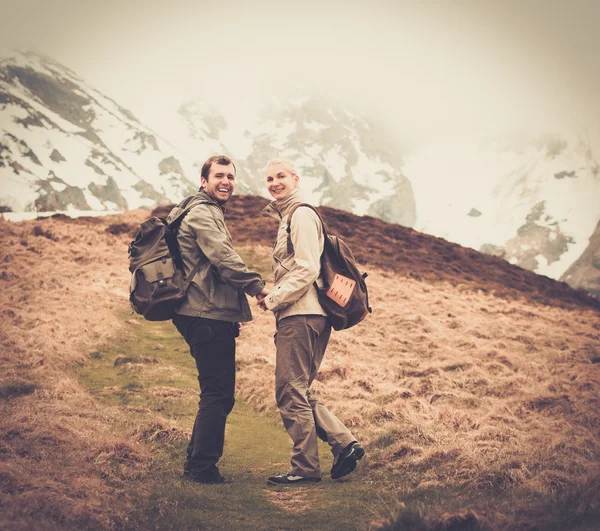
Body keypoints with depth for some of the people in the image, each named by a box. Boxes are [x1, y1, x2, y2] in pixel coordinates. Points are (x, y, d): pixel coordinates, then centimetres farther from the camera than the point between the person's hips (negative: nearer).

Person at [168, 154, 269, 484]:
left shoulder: (209, 213, 25)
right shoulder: (201, 213, -9)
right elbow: (225, 259, -22)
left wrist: (232, 314, 24)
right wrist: (259, 287, -12)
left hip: (209, 317, 11)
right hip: (208, 317, -11)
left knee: (217, 394, 16)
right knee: (218, 394, -6)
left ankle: (196, 464, 23)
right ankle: (203, 467, 1)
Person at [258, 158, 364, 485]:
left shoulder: (301, 215, -7)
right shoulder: (287, 217, 24)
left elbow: (307, 270, -17)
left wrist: (273, 300, -12)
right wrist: (274, 299, 8)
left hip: (300, 317, -10)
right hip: (300, 316, 10)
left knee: (291, 393, -5)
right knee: (298, 393, 13)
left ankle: (305, 468, 2)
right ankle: (344, 444, 12)